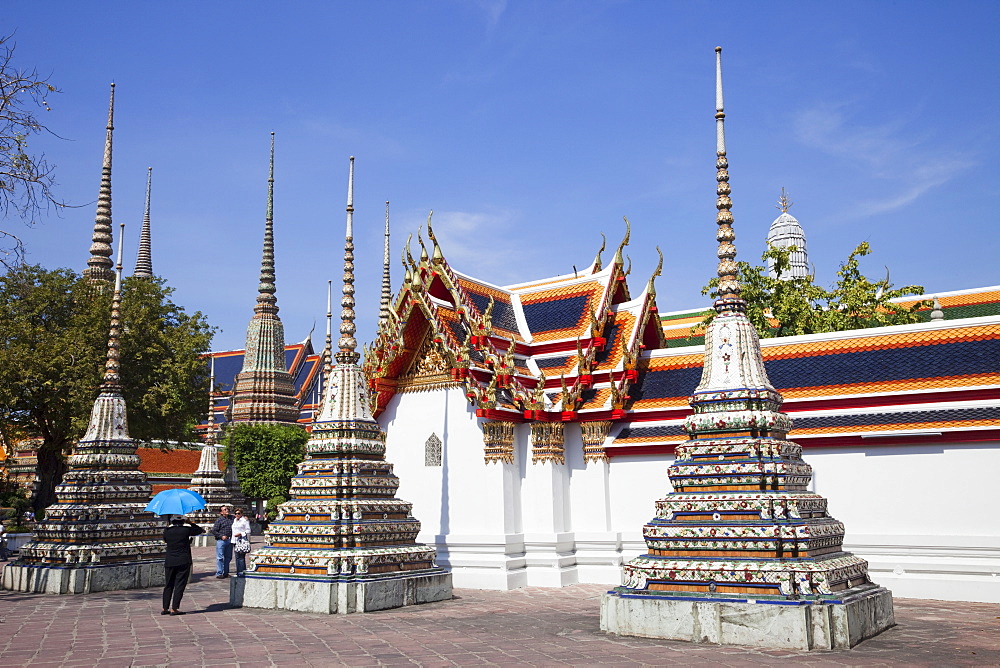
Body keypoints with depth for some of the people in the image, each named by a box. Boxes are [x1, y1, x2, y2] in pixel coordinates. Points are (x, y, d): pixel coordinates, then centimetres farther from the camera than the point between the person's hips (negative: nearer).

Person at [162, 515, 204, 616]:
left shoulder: (167, 531, 1)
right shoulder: (186, 530, -7)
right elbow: (200, 530, 5)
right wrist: (191, 523, 12)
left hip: (169, 562, 3)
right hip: (183, 562, -3)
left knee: (168, 585, 12)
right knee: (179, 585, 1)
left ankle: (165, 608, 14)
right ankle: (174, 608, -1)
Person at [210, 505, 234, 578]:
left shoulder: (232, 518, 10)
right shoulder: (219, 520, -4)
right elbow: (213, 531, -5)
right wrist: (221, 536, -12)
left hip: (229, 540, 5)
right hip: (221, 540, -5)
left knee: (228, 557, 10)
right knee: (220, 557, -4)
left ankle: (225, 573, 20)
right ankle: (219, 573, 1)